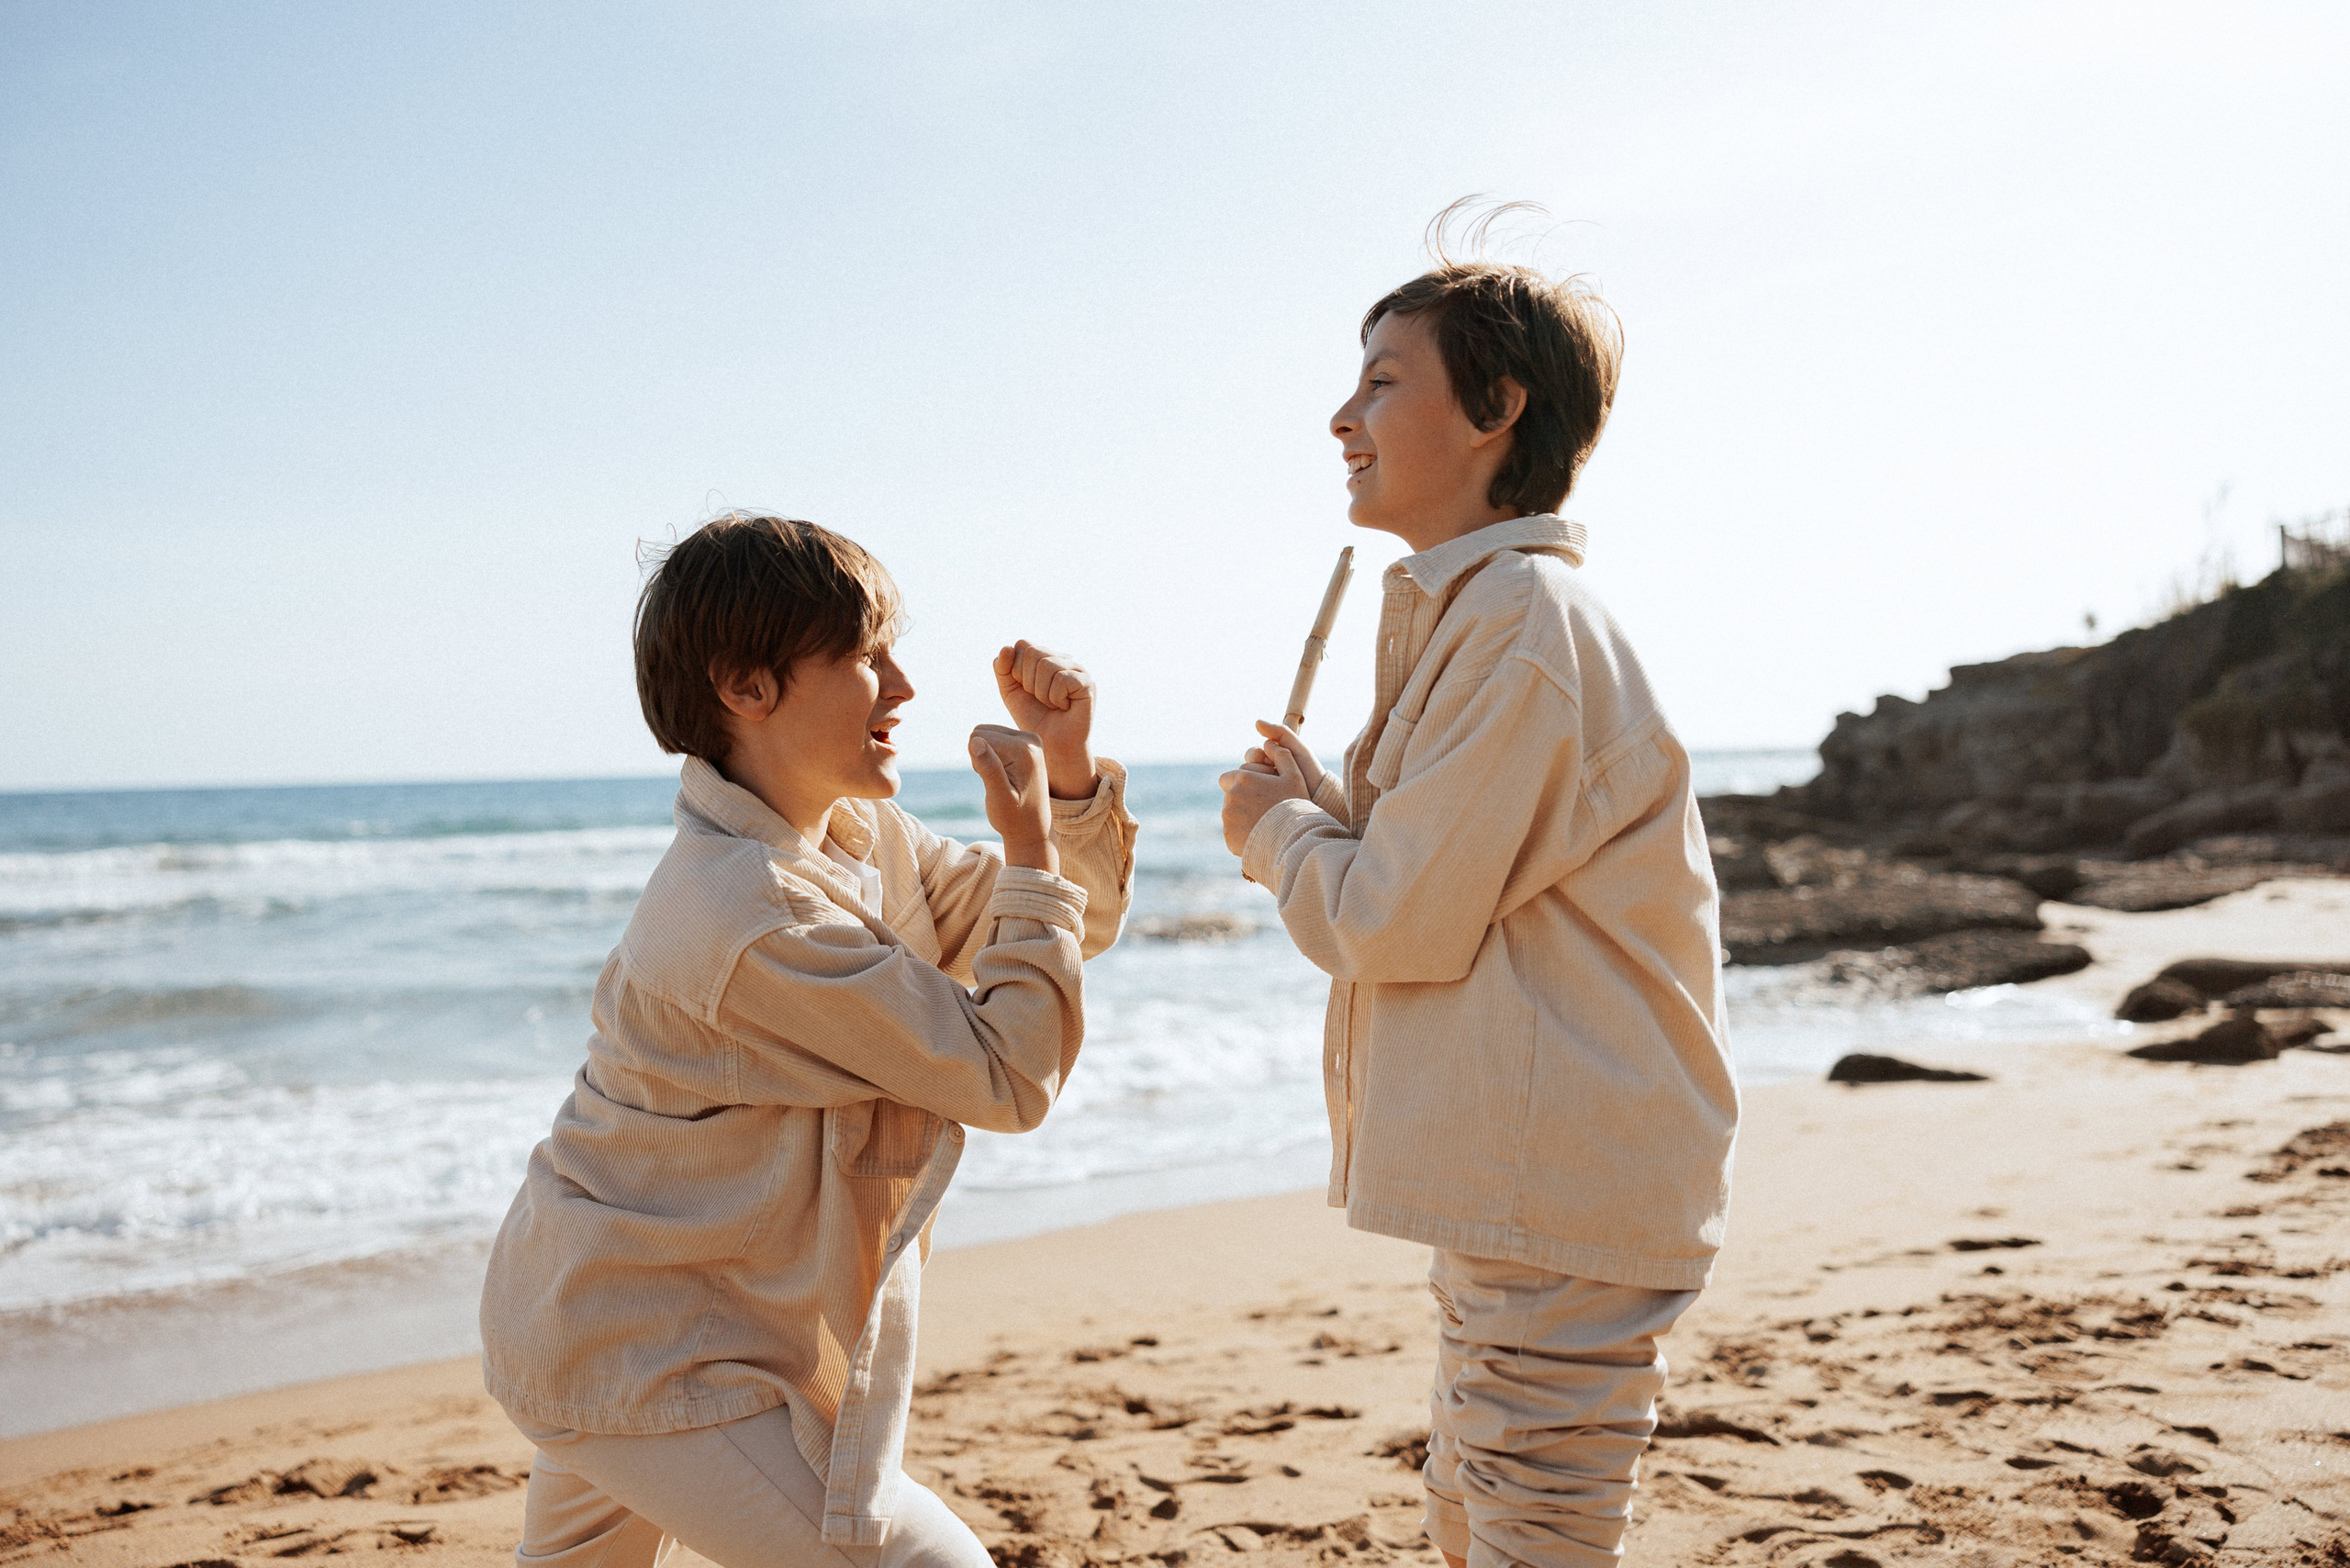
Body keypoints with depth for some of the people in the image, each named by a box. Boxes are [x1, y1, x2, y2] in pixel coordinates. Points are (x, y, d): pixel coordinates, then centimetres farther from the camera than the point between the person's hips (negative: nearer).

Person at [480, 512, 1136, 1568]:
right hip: (647, 1367, -10)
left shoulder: (863, 838, 0)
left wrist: (1070, 769, -5)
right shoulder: (752, 920, -29)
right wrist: (1030, 845, -18)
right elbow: (1011, 1078, -23)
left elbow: (1076, 923, 11)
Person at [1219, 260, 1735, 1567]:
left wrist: (1276, 831, -1)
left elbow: (1402, 927, -17)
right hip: (1508, 1176, 11)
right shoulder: (1464, 612, 14)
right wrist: (1324, 807, 8)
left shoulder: (1523, 622, -18)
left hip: (1565, 1196, -11)